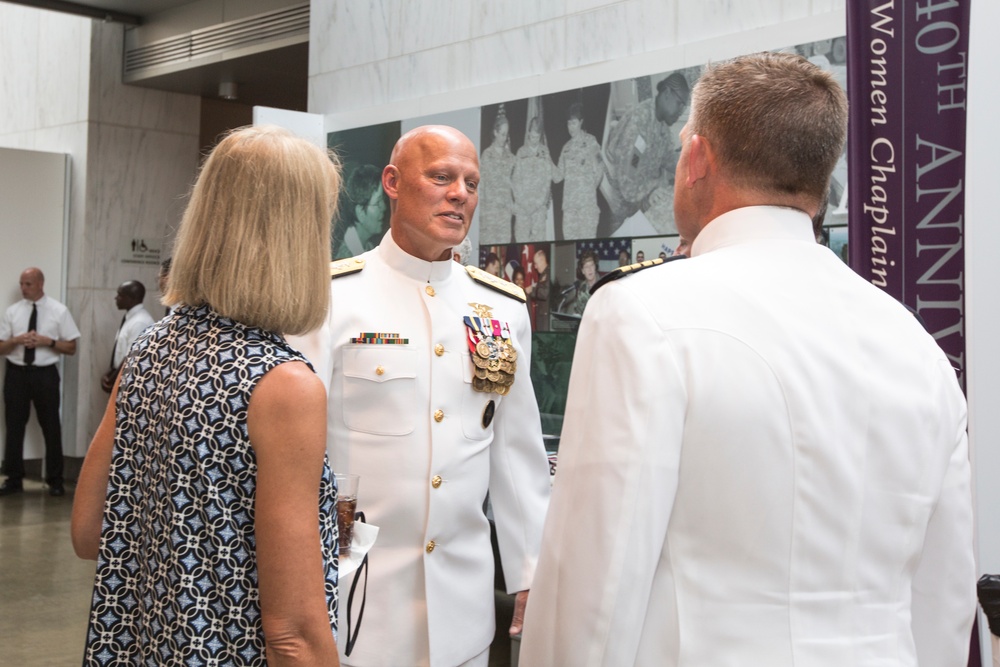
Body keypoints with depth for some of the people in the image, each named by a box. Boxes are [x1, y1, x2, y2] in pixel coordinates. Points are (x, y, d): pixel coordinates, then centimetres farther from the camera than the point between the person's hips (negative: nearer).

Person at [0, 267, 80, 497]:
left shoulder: (59, 311, -1)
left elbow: (71, 347, 0)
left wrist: (48, 341, -15)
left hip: (45, 374, -2)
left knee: (51, 428, 5)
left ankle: (55, 481, 15)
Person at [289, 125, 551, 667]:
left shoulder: (504, 309, 6)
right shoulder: (332, 297, -8)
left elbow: (518, 454, 9)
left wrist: (531, 576, 9)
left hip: (464, 600, 4)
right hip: (353, 596, -4)